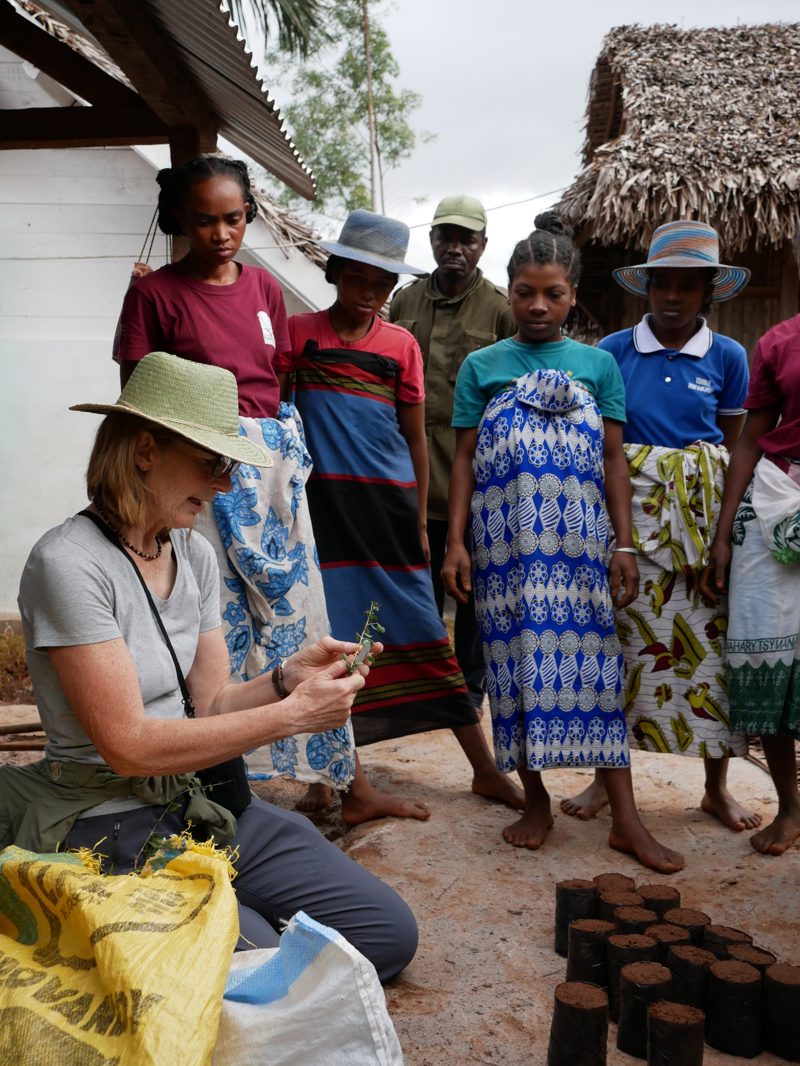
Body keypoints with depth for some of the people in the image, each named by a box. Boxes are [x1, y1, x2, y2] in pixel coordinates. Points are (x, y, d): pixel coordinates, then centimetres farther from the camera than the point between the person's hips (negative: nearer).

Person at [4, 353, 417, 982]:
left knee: (389, 934, -1)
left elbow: (211, 706, 5)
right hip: (106, 830, -7)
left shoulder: (195, 555, 5)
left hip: (195, 802, 7)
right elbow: (129, 746, -22)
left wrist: (291, 677, -14)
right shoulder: (68, 565, -19)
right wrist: (290, 716, -23)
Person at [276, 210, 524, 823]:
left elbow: (414, 437, 11)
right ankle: (353, 789, 13)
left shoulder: (402, 345, 9)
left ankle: (486, 769, 17)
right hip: (323, 503, -1)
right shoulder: (298, 333, 4)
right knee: (332, 635, 2)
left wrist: (420, 521, 10)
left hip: (390, 503, 2)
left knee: (423, 631, 6)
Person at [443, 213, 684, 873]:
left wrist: (625, 543, 1)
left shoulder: (598, 365, 10)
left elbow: (614, 459, 8)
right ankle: (537, 803, 19)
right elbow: (465, 459, 6)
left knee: (592, 657, -1)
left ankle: (625, 818, 6)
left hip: (579, 541, 0)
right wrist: (455, 541, -1)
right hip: (504, 540, 0)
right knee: (517, 659, 3)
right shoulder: (482, 366, 9)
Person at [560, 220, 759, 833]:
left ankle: (717, 786, 19)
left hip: (703, 509, 1)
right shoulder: (613, 352, 2)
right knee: (621, 634, 3)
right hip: (629, 506, 0)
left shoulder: (728, 357, 3)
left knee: (710, 639, 3)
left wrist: (726, 529, 1)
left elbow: (733, 450, 7)